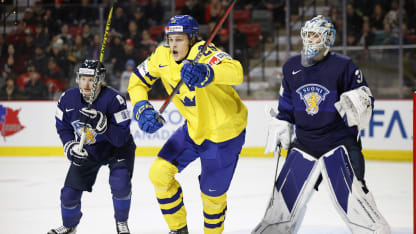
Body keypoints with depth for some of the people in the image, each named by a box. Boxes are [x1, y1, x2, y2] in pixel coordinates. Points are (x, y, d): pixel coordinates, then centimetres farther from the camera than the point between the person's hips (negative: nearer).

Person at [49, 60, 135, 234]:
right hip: (87, 151, 4)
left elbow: (121, 138, -31)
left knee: (120, 185, -25)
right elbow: (63, 128, 1)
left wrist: (101, 124, -45)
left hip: (116, 149, -4)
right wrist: (71, 146, -17)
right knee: (70, 192, -1)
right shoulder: (68, 99, -16)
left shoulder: (114, 99, -29)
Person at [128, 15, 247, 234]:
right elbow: (137, 81, 6)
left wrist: (207, 73, -65)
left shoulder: (203, 53, -27)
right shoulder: (162, 56, -6)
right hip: (194, 128, 7)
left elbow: (236, 73, -45)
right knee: (160, 173, -1)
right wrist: (142, 108, -14)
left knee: (212, 194, 2)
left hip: (224, 132, -6)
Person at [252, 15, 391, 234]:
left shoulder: (343, 66, -8)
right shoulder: (291, 67, 7)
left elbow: (366, 99, -5)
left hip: (339, 142, -4)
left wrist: (358, 102, -25)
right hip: (304, 145, 4)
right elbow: (285, 105, 20)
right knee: (285, 196, 6)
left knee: (351, 196, -15)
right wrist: (279, 127, 13)